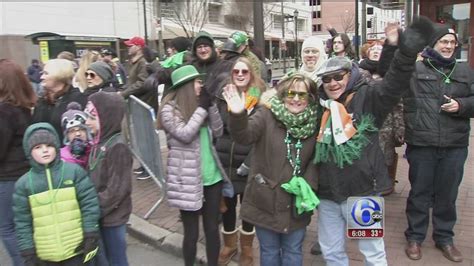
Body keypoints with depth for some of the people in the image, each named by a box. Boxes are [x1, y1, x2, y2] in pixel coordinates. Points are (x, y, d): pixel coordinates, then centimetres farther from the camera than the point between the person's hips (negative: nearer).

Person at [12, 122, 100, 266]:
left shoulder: (74, 171, -6)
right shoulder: (23, 183, -1)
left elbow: (90, 204, -5)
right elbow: (22, 221, 2)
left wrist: (91, 235, -8)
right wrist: (28, 252, 1)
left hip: (77, 249, -2)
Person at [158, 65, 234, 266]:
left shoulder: (199, 104, 10)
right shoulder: (169, 109, -9)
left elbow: (217, 132, 5)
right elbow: (184, 135, -21)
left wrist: (211, 106, -6)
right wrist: (202, 109, -15)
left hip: (212, 176, 6)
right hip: (188, 180, -5)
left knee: (212, 229, 13)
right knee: (192, 232, 6)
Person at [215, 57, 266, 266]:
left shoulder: (260, 98, -5)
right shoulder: (223, 95, 4)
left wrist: (250, 160, -14)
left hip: (248, 162, -2)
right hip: (225, 161, 3)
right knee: (227, 204, 13)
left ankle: (246, 248, 32)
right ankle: (229, 245, 36)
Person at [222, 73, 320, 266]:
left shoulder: (313, 123, 0)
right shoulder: (267, 116, -10)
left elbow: (315, 160, 4)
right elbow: (243, 136, -25)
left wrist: (308, 185, -11)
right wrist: (238, 115, -45)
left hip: (297, 203, 2)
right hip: (266, 201, -2)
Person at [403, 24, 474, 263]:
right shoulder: (415, 70, -1)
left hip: (455, 145, 3)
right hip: (421, 145, -3)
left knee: (447, 194, 15)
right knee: (419, 193, 10)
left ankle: (444, 237, 33)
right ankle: (415, 237, 26)